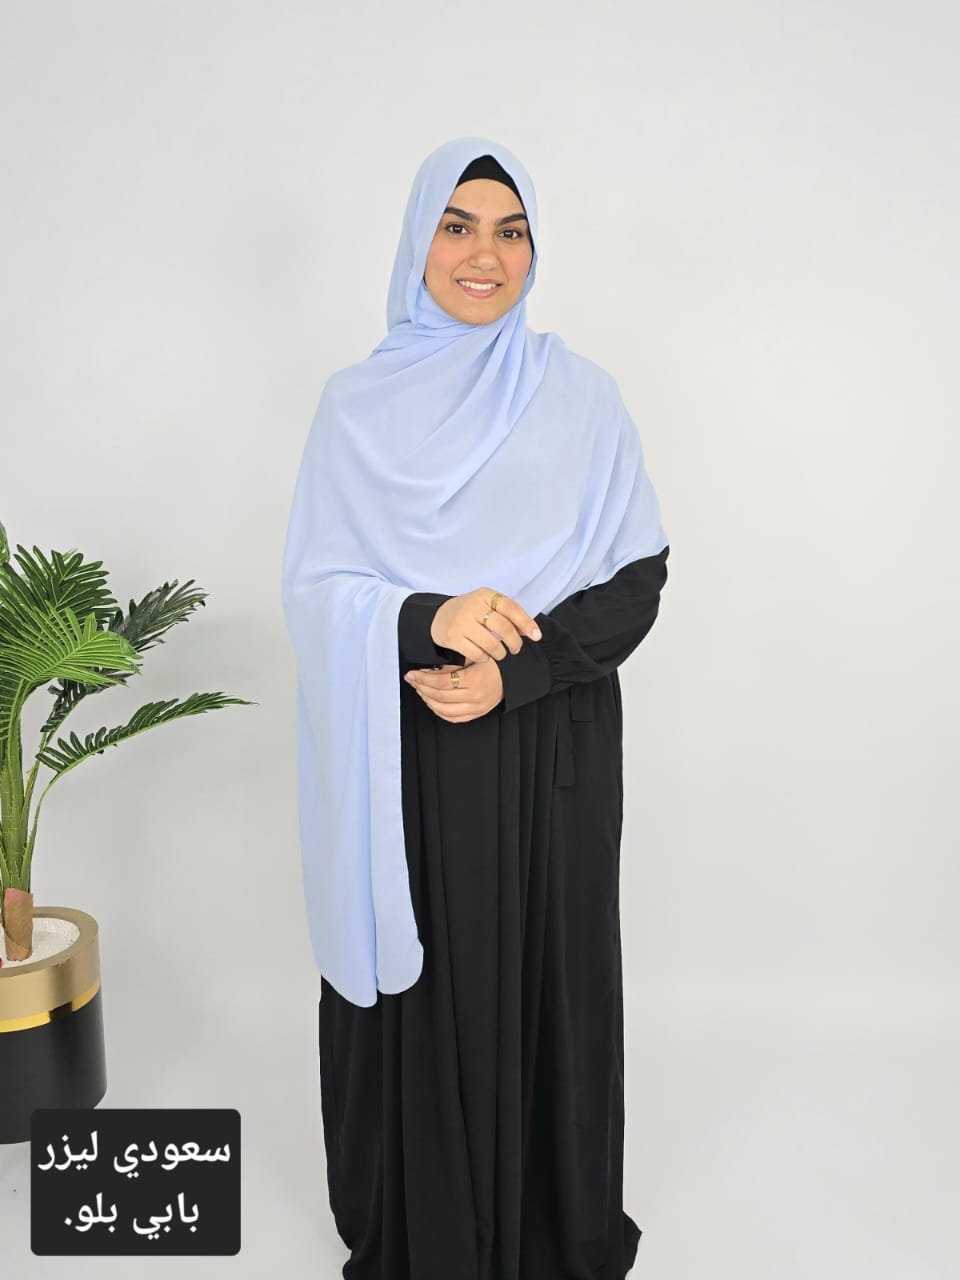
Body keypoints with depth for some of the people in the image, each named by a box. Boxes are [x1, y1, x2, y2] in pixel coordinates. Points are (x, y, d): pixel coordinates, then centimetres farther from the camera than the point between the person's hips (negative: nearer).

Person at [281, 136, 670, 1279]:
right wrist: (427, 620, -22)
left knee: (545, 981, 9)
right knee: (418, 992, 9)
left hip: (551, 754, 0)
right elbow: (313, 587, -2)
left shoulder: (581, 398, 2)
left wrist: (515, 669, -17)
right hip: (407, 761, 0)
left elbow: (639, 580, -2)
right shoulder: (357, 405, 3)